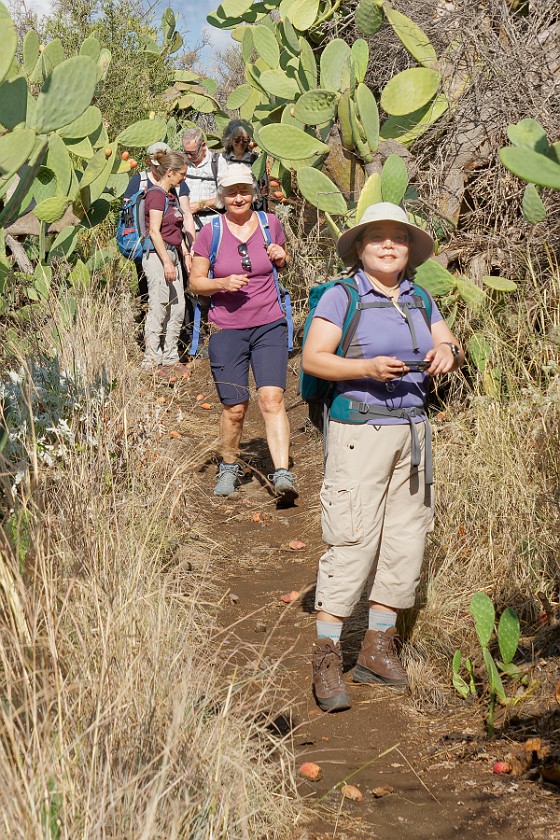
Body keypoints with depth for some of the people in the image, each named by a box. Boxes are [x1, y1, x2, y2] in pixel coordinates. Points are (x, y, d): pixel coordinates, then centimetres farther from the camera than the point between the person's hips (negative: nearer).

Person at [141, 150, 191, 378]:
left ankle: (170, 359, 19)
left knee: (177, 308, 11)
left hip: (172, 254, 10)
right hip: (158, 256, -10)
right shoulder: (156, 194, -13)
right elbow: (154, 231, -18)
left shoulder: (172, 194, 16)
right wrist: (167, 262, -21)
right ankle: (152, 363, 0)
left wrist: (185, 253, 21)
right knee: (158, 310, -6)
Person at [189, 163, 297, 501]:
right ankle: (229, 467, 27)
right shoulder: (210, 233, -1)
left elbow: (284, 262, 21)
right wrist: (223, 283, -16)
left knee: (272, 398, -15)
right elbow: (196, 281, 3)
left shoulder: (270, 224, 4)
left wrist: (282, 258, -3)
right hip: (227, 330, 0)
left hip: (269, 326, 1)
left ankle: (283, 474, -18)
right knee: (234, 408, 3)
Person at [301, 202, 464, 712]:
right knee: (352, 541, -10)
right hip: (358, 431, -6)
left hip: (413, 430, 6)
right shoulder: (341, 297, -3)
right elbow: (312, 359, -9)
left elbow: (454, 350, 9)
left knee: (406, 538, 7)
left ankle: (379, 647, 18)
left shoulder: (419, 300, 13)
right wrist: (367, 368, -22)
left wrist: (447, 352, -15)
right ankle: (326, 657, -4)